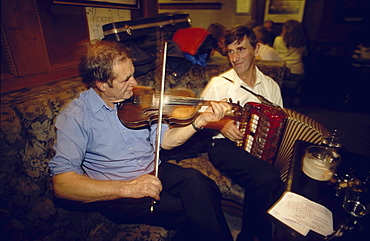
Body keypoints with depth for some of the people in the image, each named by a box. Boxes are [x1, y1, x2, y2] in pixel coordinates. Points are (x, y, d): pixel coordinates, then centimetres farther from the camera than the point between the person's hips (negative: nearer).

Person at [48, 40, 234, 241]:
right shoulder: (74, 117, -11)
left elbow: (164, 140, 4)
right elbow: (61, 184, -18)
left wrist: (200, 120, -11)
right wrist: (127, 187, -29)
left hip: (153, 172, 5)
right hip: (113, 193, -4)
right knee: (192, 211, -22)